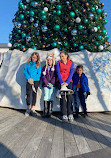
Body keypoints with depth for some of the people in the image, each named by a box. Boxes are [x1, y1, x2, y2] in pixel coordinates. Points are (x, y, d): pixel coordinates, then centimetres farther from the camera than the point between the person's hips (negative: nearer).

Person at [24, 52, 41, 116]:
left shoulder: (38, 66, 3)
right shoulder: (27, 64, 8)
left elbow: (39, 74, -1)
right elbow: (25, 72, 3)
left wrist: (33, 79, -13)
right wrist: (29, 78, -12)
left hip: (36, 81, -1)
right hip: (29, 81, 1)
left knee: (34, 94, 5)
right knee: (28, 94, -1)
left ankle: (33, 108, 15)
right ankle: (28, 109, 12)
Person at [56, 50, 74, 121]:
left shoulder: (71, 63, 10)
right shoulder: (58, 63, 11)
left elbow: (71, 73, 0)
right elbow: (58, 73, 1)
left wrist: (67, 82, -13)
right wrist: (61, 82, -11)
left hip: (68, 82, 0)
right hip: (60, 82, 0)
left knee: (69, 96, -12)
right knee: (63, 96, -12)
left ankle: (70, 114, -8)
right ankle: (64, 114, -10)